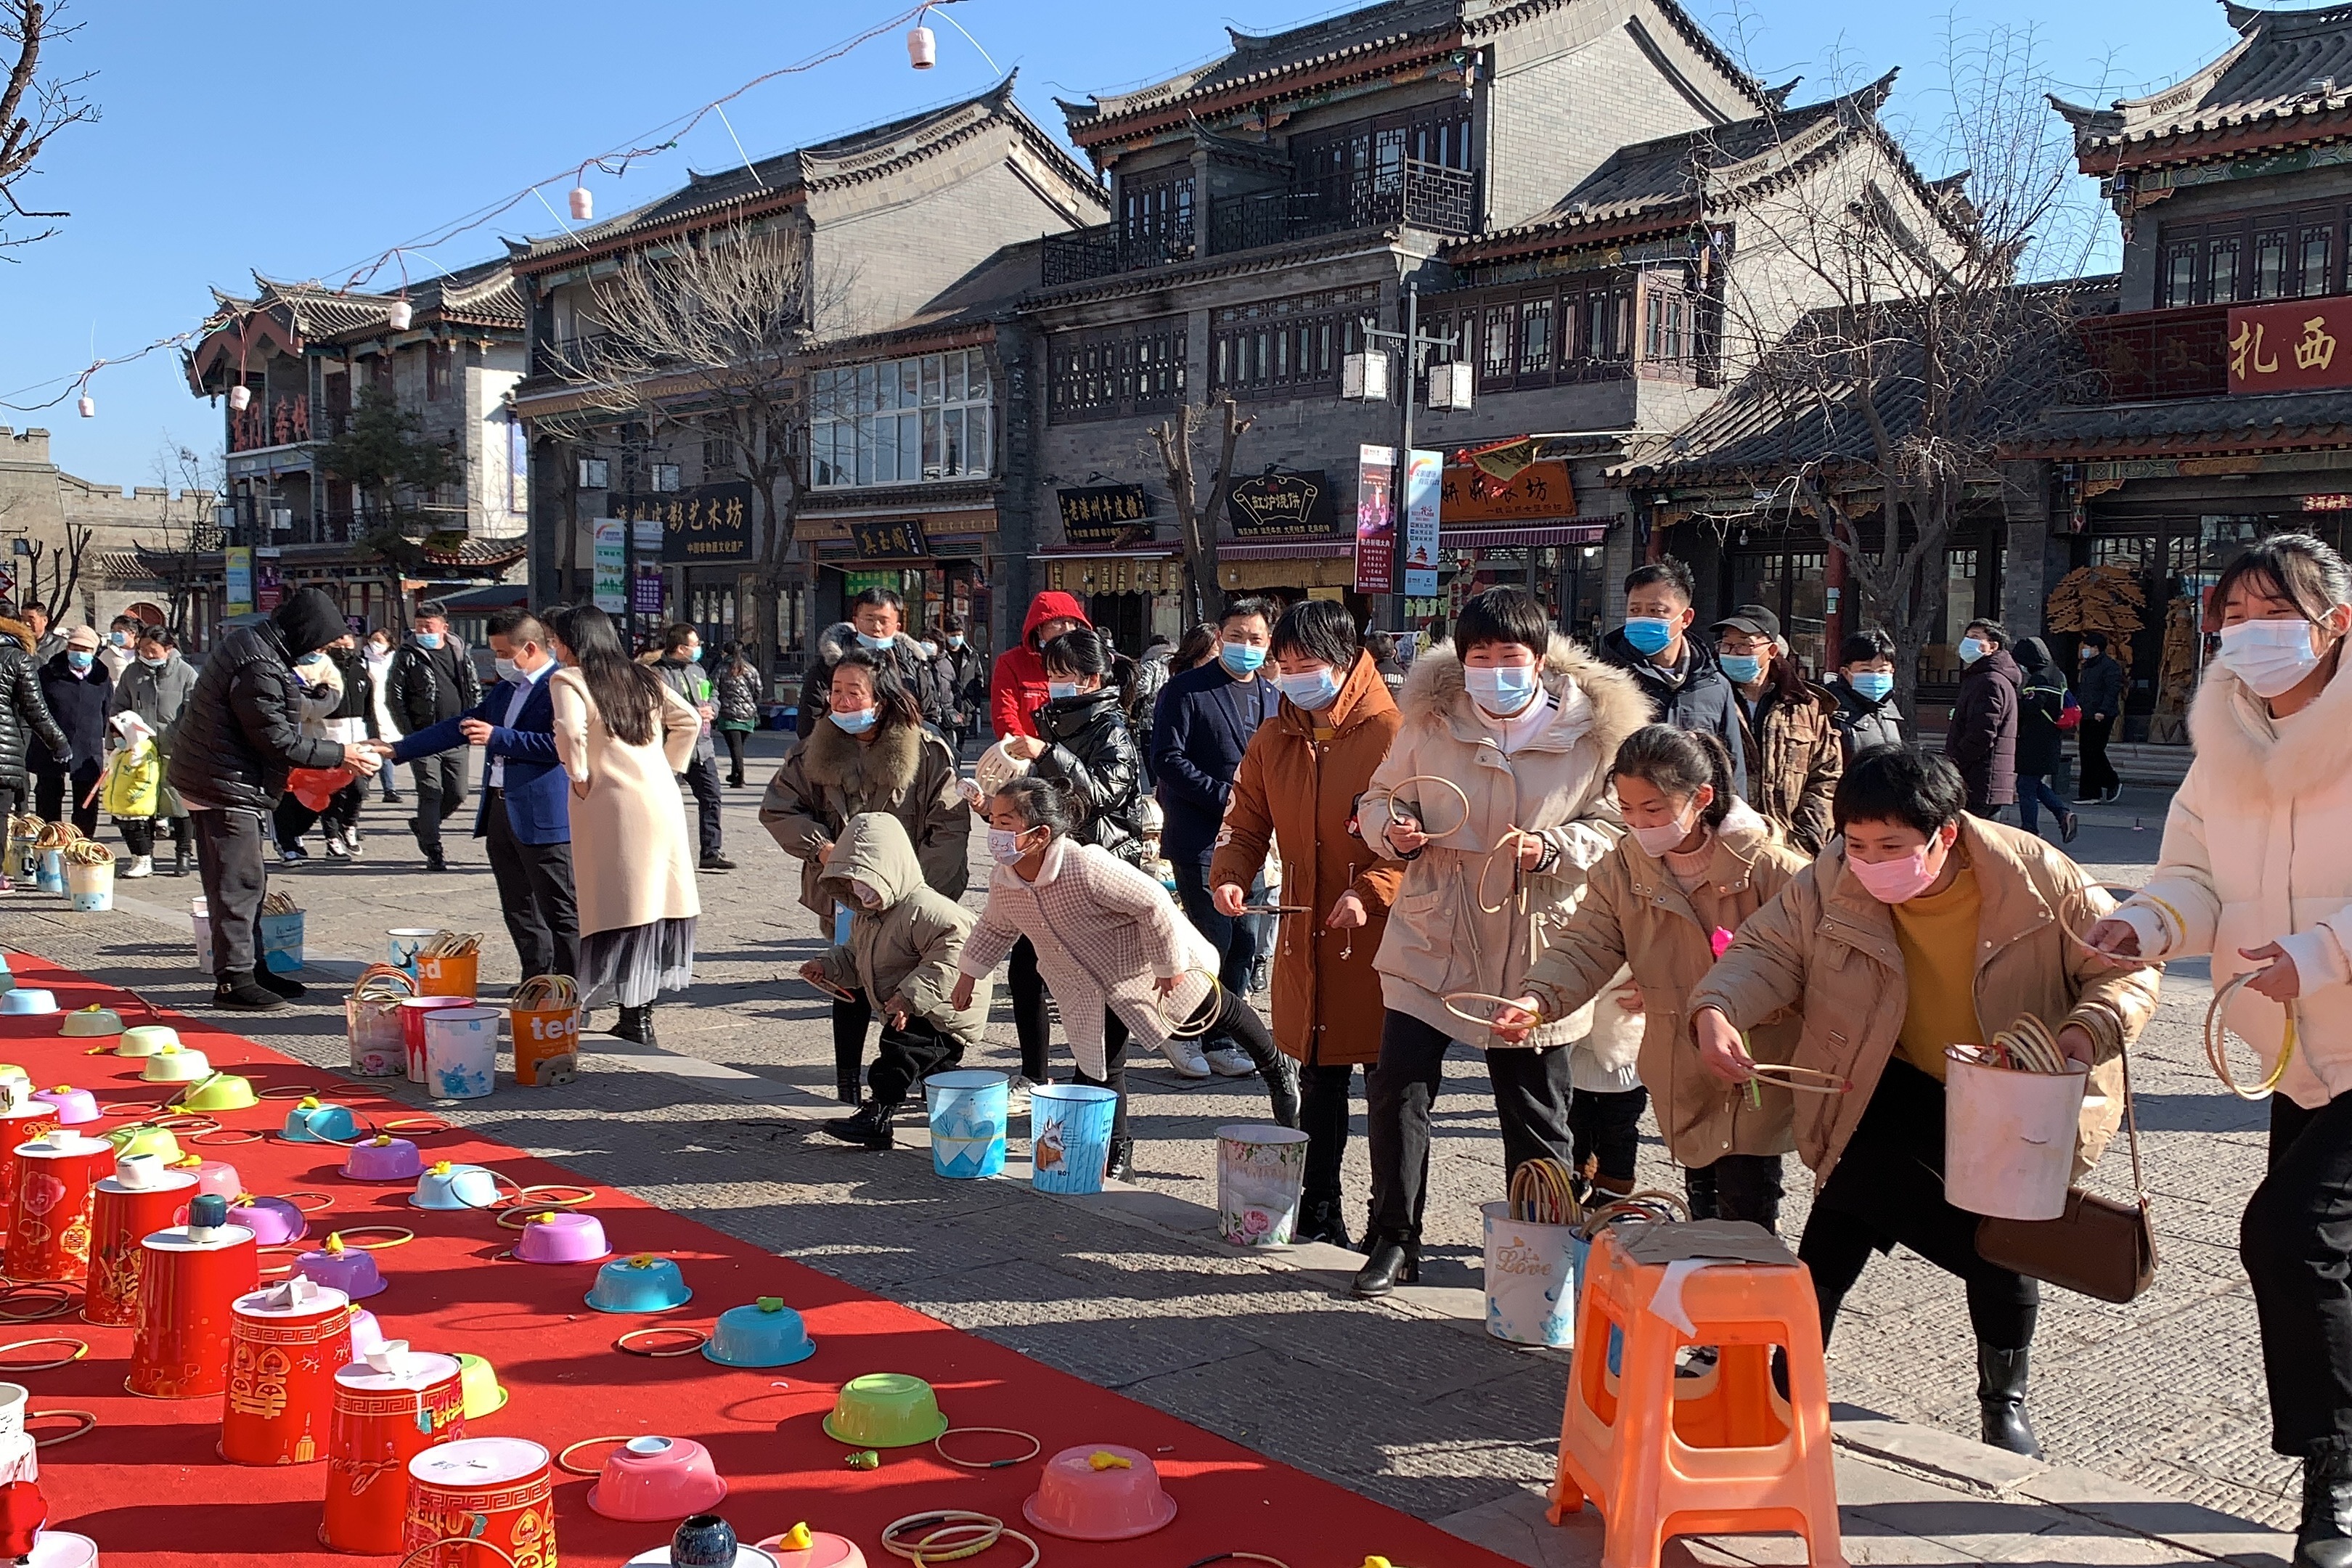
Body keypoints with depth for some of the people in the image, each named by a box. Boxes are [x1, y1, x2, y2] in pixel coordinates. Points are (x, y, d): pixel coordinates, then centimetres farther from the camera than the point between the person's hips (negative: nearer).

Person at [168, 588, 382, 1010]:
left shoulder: (250, 644, 12)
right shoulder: (259, 668, -22)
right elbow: (277, 739, -20)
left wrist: (290, 772, 17)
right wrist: (339, 756, -13)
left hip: (214, 780, 11)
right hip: (226, 785, -11)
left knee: (247, 879, 16)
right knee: (240, 880, -7)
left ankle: (251, 966, 25)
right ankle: (233, 981, -2)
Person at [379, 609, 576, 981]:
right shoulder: (505, 688, 18)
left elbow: (559, 744, -22)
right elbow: (459, 726, 22)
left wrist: (498, 737, -17)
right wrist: (397, 749, 18)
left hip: (543, 817, -9)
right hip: (499, 811, 9)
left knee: (560, 911, -4)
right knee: (518, 910, 14)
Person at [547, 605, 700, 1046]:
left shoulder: (568, 679, -1)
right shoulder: (642, 677, 17)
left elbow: (571, 731, -19)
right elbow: (689, 720, 14)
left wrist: (578, 777, -5)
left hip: (612, 805, -6)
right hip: (662, 799, 6)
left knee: (621, 907, -3)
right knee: (657, 901, 10)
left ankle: (635, 1016, -3)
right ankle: (642, 1009, 15)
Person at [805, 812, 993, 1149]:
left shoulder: (925, 909, -26)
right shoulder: (866, 916, 8)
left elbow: (954, 950, -36)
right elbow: (855, 958, 22)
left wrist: (912, 994, -38)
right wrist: (826, 966, 1)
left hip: (945, 1017, -11)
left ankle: (879, 1111, -24)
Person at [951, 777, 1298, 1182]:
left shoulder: (1086, 866, -40)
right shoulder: (1002, 880, -16)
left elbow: (1153, 902, -32)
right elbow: (995, 928, 8)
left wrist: (1170, 965, -23)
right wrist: (969, 973, 6)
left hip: (1143, 961, -5)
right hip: (1089, 986, 5)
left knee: (1216, 1013, 15)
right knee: (1098, 1063, 1)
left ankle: (1277, 1069, 42)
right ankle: (1116, 1152, 21)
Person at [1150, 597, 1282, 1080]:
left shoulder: (1273, 697, 15)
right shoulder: (1186, 690, -5)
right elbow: (1167, 759, -11)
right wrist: (1222, 795, -16)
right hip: (1199, 837, -6)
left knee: (1243, 943, 6)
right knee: (1214, 940, -9)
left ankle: (1219, 1043, 18)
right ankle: (1181, 1034, 10)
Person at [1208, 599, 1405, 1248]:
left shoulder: (1392, 732, -10)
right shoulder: (1274, 737, 8)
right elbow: (1248, 819, 10)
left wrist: (1371, 891, -24)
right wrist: (1229, 876, -9)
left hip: (1378, 937, -5)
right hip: (1304, 936, 5)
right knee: (1318, 1079, 15)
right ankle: (1318, 1215, 27)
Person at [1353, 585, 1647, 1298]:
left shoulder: (1593, 730, -7)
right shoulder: (1430, 720, -2)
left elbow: (1615, 826, -1)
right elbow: (1381, 796, 10)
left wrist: (1552, 850, -19)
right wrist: (1393, 830, -12)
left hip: (1535, 948, -1)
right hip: (1431, 939, 1)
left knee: (1536, 1113, 10)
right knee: (1398, 1089, -2)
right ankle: (1393, 1241, 15)